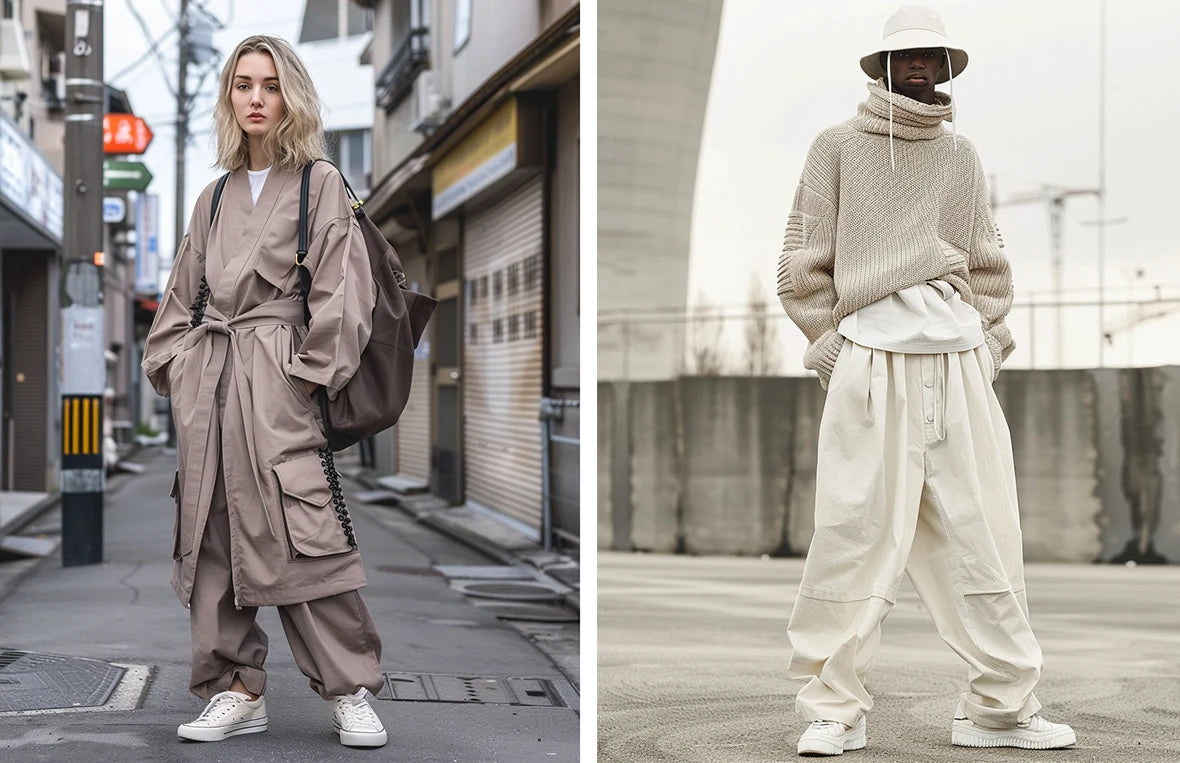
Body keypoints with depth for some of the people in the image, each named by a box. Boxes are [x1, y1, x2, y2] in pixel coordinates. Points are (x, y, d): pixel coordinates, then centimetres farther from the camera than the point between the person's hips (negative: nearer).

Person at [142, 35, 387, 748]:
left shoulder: (321, 185, 3)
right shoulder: (215, 197, 18)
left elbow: (342, 289, -4)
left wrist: (313, 369, -11)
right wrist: (178, 364, 10)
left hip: (278, 380, -5)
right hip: (208, 386, 6)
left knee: (300, 533, -10)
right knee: (212, 535, 4)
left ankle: (350, 689, -1)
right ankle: (237, 690, 11)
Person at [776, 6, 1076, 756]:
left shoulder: (961, 155, 16)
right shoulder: (838, 147, 6)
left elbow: (989, 265, 21)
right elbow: (804, 263, 5)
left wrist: (989, 341, 9)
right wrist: (831, 347, -2)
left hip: (962, 363, 4)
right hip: (871, 362, -4)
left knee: (985, 535, 3)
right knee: (855, 533, -8)